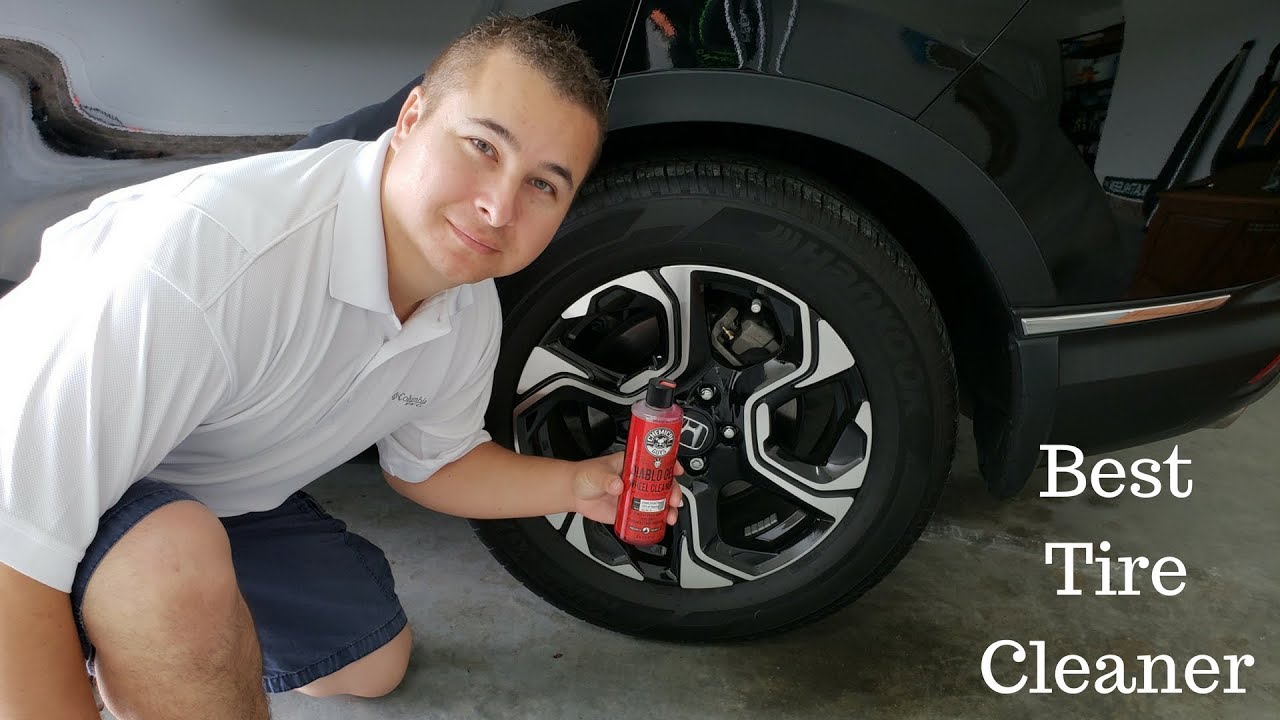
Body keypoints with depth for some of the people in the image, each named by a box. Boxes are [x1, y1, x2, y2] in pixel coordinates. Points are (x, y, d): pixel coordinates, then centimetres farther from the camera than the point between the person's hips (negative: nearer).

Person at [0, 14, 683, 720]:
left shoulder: (470, 316, -13)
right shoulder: (208, 249, -40)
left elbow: (427, 461, 3)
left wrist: (575, 484, -10)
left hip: (224, 501, 7)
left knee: (376, 662, 18)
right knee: (175, 558, -39)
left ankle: (120, 644, 32)